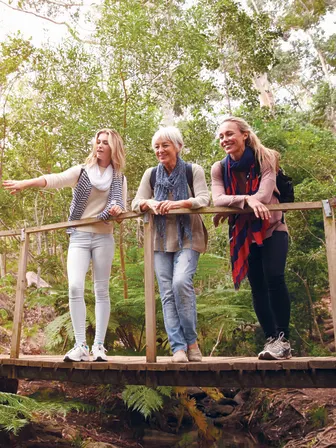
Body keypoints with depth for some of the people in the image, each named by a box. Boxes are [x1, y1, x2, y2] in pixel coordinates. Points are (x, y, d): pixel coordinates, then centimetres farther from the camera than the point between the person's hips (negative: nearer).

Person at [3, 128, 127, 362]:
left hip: (104, 238, 1)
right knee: (75, 287, -14)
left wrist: (118, 210, -17)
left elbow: (123, 209, 8)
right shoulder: (82, 171, 2)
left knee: (101, 290, 2)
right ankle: (80, 346, -7)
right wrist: (25, 183, -31)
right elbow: (55, 179, -15)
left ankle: (99, 345, 7)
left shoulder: (119, 179, 8)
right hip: (79, 237, -1)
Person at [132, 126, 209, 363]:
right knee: (167, 293, -3)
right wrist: (149, 203, -17)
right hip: (161, 240, 4)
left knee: (181, 282, -22)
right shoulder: (151, 174, 10)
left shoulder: (193, 170, 1)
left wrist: (178, 203, -28)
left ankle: (191, 340, -5)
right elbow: (136, 203, 6)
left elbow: (204, 199, -12)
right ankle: (178, 347, 1)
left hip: (188, 238, -3)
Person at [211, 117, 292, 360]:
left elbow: (264, 195, -22)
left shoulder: (265, 159, -11)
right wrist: (246, 199, -35)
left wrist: (230, 207, -20)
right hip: (244, 234, 3)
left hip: (272, 229, -3)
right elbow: (217, 200, -18)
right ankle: (271, 339, 13)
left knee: (274, 278, -20)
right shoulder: (220, 168, -4)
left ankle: (283, 339, -10)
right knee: (258, 286, 3)